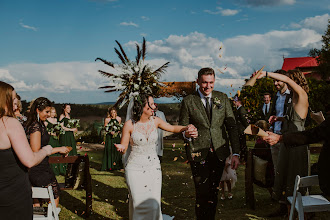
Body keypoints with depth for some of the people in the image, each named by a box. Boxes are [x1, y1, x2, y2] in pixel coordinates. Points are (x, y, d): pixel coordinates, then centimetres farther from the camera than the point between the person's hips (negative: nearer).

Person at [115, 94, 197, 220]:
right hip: (135, 169, -3)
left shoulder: (155, 121, 1)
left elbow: (172, 128, 16)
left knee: (153, 206, -4)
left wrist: (186, 128, -2)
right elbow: (123, 148, -3)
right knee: (139, 206, -7)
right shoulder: (129, 125, -8)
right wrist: (121, 148, -26)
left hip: (153, 168, 3)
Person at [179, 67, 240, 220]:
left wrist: (236, 153, -3)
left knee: (214, 192, 11)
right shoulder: (188, 101, -2)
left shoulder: (222, 98, 6)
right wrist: (186, 134, -22)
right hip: (198, 154, -2)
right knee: (202, 193, -3)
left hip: (219, 153, 3)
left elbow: (232, 126, 4)